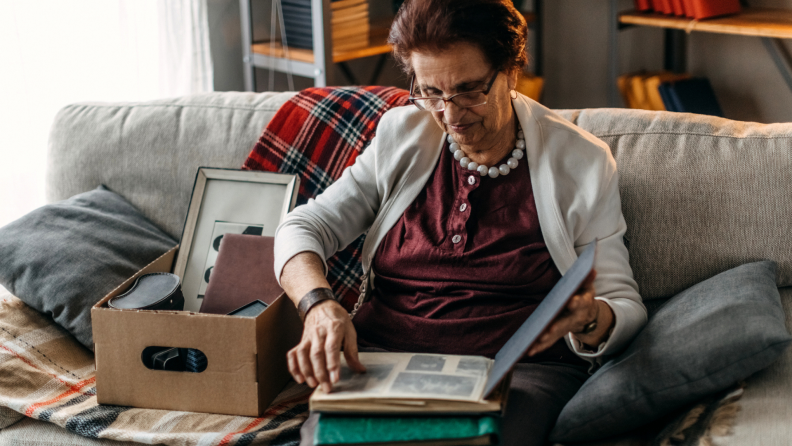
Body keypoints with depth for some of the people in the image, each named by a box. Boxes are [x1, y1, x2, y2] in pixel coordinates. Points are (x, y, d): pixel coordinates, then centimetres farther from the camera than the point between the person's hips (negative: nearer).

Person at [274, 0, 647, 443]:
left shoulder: (580, 162, 3)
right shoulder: (401, 137, 10)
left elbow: (626, 307, 5)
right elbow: (302, 229, 10)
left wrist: (589, 320, -21)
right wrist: (320, 305, -13)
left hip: (521, 369, -2)